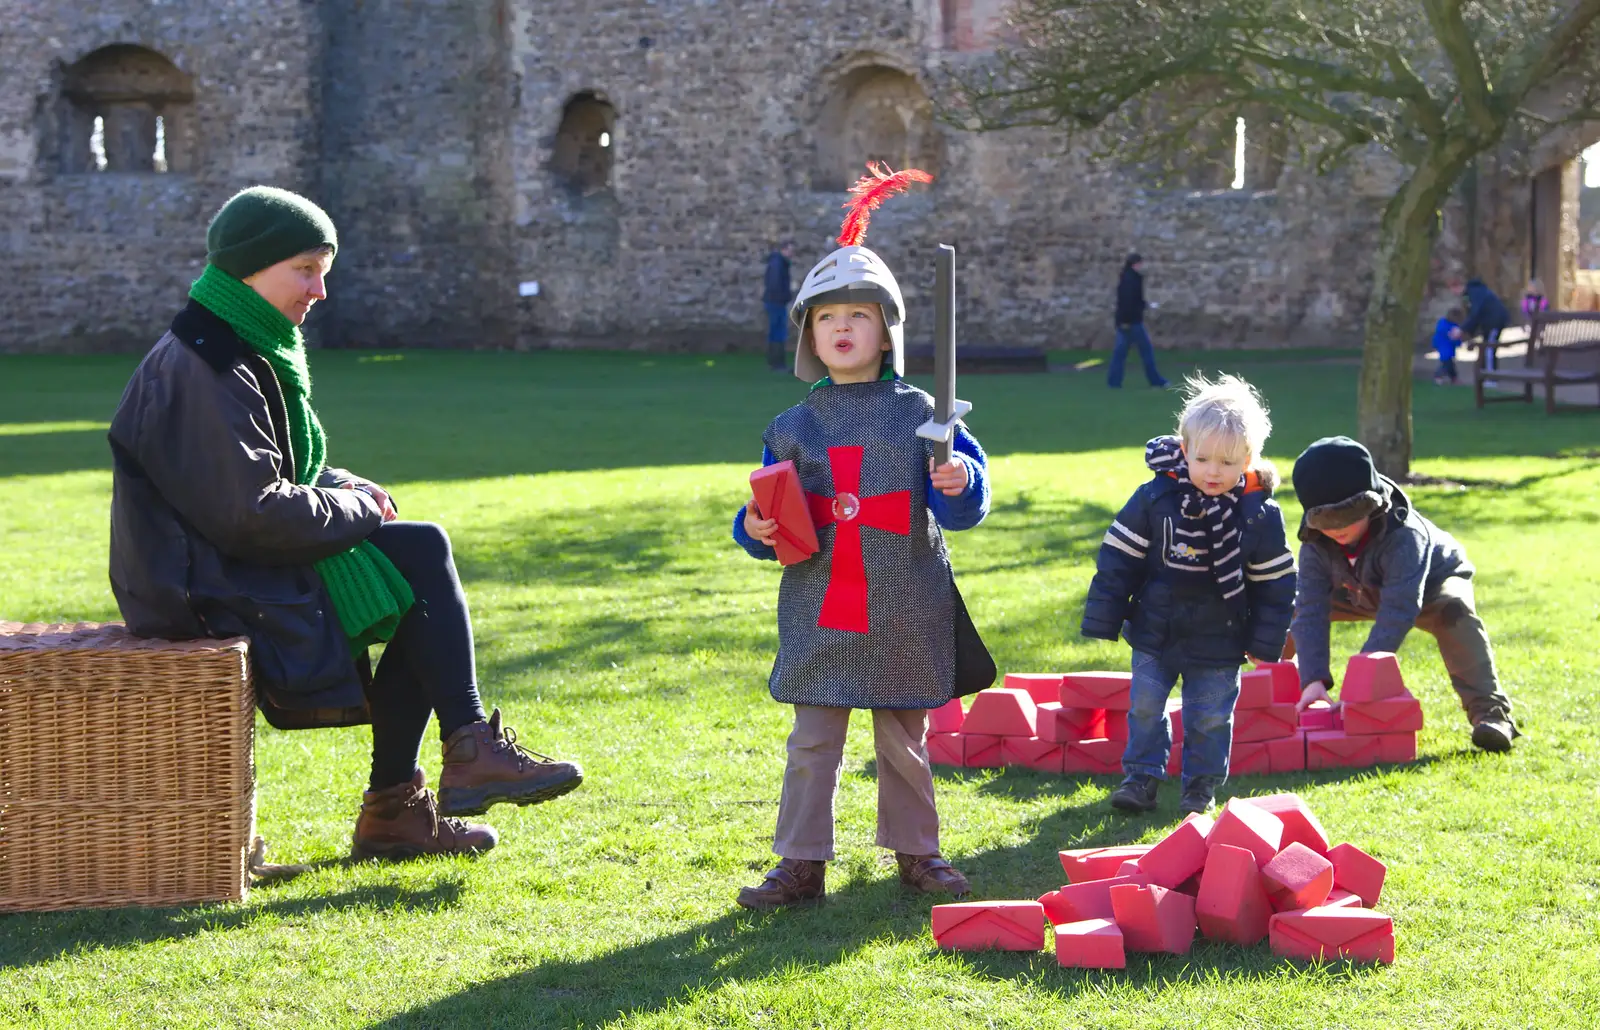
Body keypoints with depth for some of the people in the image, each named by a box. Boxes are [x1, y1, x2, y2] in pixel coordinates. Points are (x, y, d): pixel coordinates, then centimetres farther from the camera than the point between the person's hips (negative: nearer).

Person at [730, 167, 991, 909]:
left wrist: (960, 484, -24)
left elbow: (961, 510, -3)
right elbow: (772, 519, 10)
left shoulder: (918, 415, 0)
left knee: (905, 739, 10)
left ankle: (916, 850, 24)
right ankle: (801, 862, 7)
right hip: (820, 612, 1)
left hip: (904, 615, -1)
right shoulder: (794, 426, 5)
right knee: (813, 742, 1)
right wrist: (755, 530, -11)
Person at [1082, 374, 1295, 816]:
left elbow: (1275, 581, -1)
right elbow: (1118, 559, -5)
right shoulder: (1154, 498, -12)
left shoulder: (1260, 515, -11)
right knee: (1145, 705, 6)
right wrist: (1103, 621, -3)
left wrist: (1265, 642, 0)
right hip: (1154, 631, 1)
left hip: (1219, 642, -1)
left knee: (1210, 715, 7)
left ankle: (1202, 783, 23)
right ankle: (1142, 777, 19)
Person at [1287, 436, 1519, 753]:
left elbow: (1398, 610, -47)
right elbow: (1312, 611, -30)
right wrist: (1313, 679, -42)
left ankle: (1489, 712, -40)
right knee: (1293, 605, -7)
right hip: (1363, 592, 5)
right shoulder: (1315, 544, -28)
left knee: (1455, 611, -39)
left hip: (1433, 583, -5)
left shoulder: (1405, 535, -42)